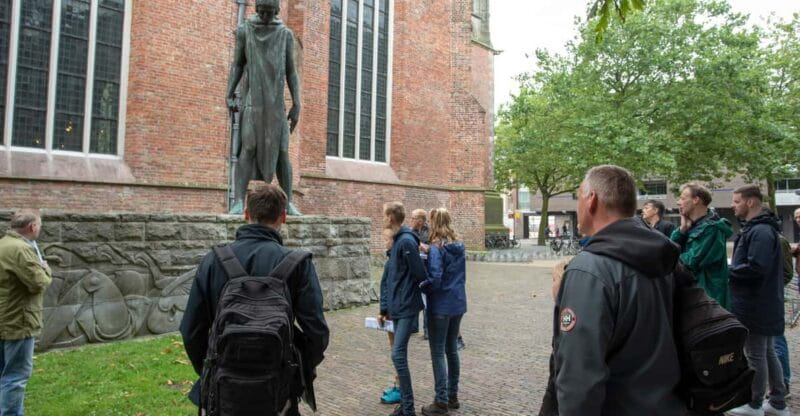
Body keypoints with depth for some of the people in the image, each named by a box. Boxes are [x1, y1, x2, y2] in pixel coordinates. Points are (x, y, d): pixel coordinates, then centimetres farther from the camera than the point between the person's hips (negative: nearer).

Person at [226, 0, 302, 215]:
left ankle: (288, 202, 6)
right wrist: (229, 94, -6)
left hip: (276, 102, 1)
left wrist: (297, 105, -2)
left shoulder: (286, 34, 8)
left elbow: (291, 72, 6)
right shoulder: (244, 30, 6)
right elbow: (237, 65, 7)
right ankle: (238, 202, -15)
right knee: (248, 149, -14)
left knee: (281, 152, -3)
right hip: (252, 99, -1)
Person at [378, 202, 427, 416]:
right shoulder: (396, 242, 13)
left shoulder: (406, 241, -16)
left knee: (398, 355, -9)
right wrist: (384, 308, 13)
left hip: (407, 308, -9)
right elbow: (387, 279, 15)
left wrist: (409, 296, 3)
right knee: (399, 355, 12)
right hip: (397, 308, 9)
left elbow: (420, 275, -16)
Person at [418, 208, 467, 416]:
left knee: (437, 353, 2)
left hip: (440, 306, -7)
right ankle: (452, 396, 26)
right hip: (458, 304, 8)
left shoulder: (436, 248, -16)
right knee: (452, 350, 17)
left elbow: (435, 279, -20)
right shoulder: (460, 247, 8)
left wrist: (420, 287, -5)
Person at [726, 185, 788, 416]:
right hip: (762, 304, 10)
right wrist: (733, 269, 3)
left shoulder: (761, 231, -20)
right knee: (768, 353, 17)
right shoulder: (754, 228, 13)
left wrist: (728, 271, -15)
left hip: (756, 306, -10)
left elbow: (756, 267, -28)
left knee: (755, 355, 3)